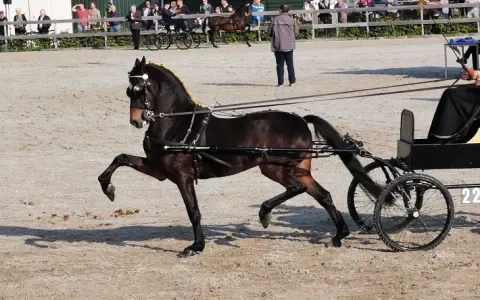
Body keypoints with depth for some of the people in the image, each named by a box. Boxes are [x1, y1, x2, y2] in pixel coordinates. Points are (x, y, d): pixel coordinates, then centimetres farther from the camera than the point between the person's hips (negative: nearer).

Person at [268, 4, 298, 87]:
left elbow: (269, 31, -3)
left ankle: (280, 82, 3)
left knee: (280, 64, 5)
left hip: (278, 45, -1)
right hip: (289, 45, 1)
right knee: (290, 63, 10)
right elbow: (296, 32, 0)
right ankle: (292, 81, 6)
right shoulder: (291, 20, -3)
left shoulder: (275, 19, -6)